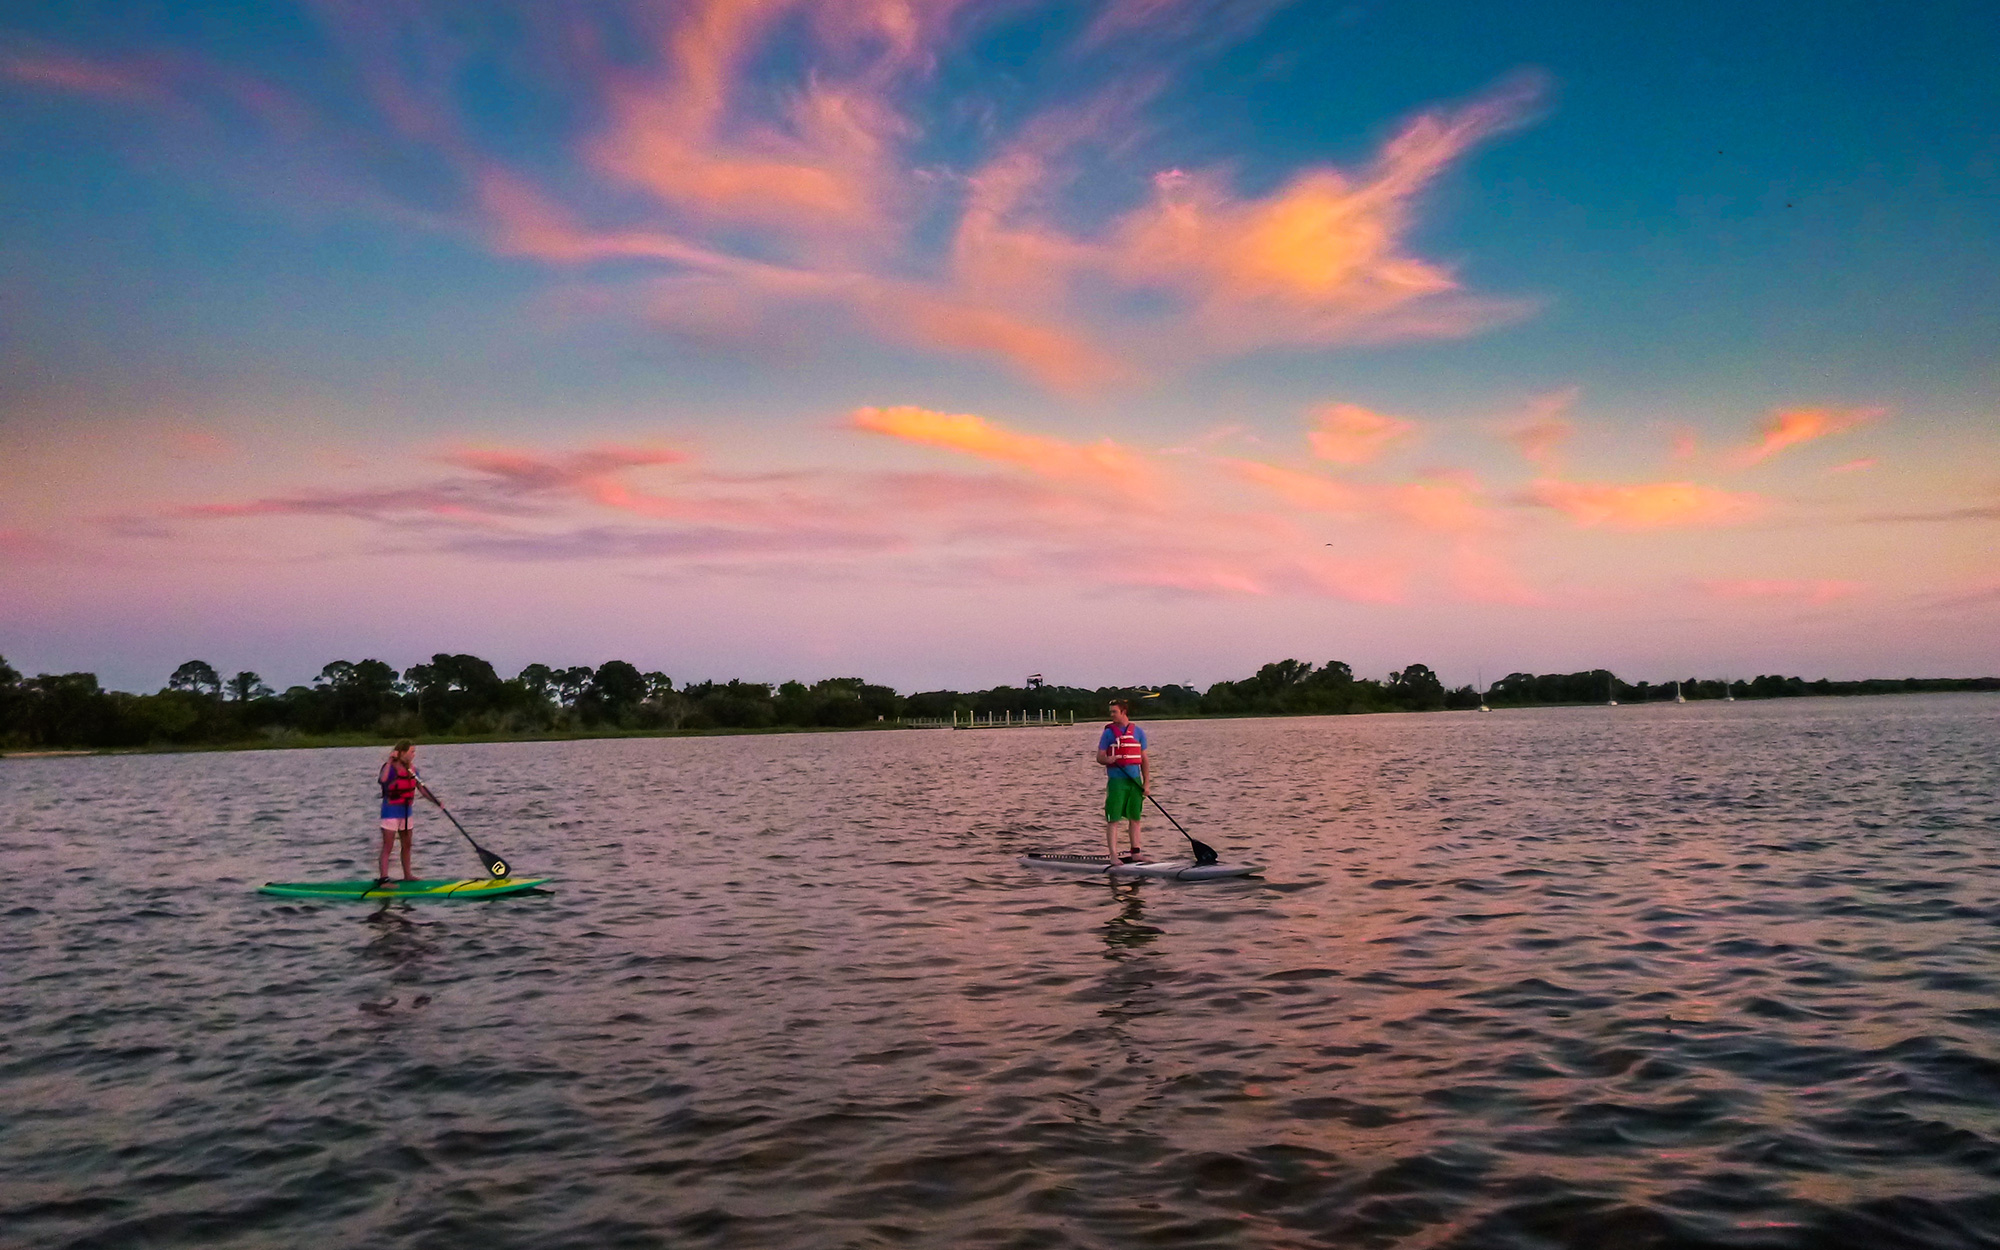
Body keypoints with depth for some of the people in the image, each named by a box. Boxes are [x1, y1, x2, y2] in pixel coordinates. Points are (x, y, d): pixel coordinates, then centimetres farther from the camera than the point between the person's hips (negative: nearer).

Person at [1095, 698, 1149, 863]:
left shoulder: (1138, 732, 8)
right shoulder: (1108, 733, 2)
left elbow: (1144, 760, 10)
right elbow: (1099, 757, 0)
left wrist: (1146, 783, 4)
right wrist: (1107, 759, -23)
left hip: (1135, 781, 3)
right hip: (1116, 780, -3)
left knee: (1135, 818, 9)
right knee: (1113, 819, -6)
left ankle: (1135, 853, 18)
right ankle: (1113, 855, -4)